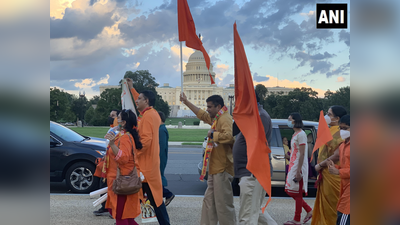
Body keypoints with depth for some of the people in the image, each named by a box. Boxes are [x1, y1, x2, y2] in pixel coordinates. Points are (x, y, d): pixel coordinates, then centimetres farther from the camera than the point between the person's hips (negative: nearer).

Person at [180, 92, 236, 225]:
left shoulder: (225, 118, -13)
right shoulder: (215, 118, 17)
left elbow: (228, 136, -31)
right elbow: (201, 114, 33)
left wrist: (213, 134, -16)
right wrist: (186, 102, 37)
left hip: (222, 169, -11)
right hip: (215, 169, 11)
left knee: (223, 204, -7)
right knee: (209, 201, 14)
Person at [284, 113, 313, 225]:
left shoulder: (301, 134, -13)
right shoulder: (295, 134, 16)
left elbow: (302, 154, -18)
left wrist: (298, 171, -22)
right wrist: (292, 168, 16)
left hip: (299, 167, -10)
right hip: (293, 166, 10)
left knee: (297, 193, -3)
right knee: (290, 191, 12)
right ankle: (309, 211, 21)